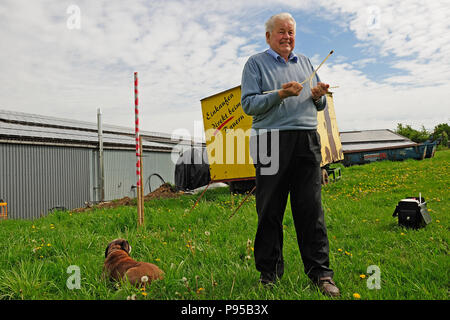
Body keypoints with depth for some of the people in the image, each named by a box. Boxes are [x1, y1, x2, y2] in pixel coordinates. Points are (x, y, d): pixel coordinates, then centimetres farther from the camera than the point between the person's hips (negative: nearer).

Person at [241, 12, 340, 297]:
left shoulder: (305, 62, 23)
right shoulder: (256, 63, 9)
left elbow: (319, 106, 23)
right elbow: (248, 104, -4)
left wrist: (319, 96, 0)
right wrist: (280, 94, -17)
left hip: (307, 140, 4)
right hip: (272, 142, -3)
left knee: (311, 208, 2)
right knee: (270, 210, 1)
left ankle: (320, 272, 11)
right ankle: (269, 272, 14)